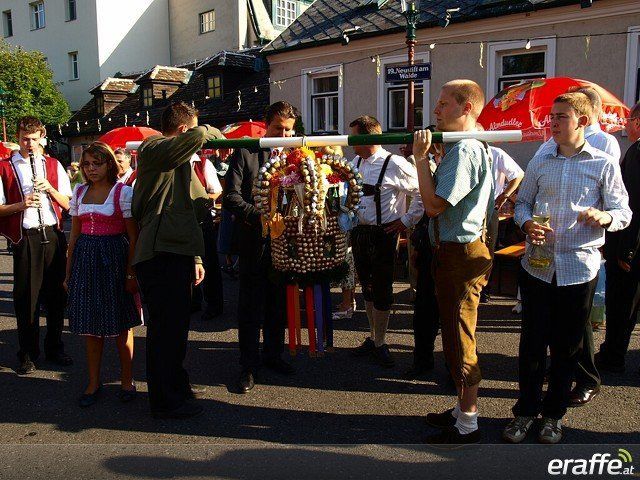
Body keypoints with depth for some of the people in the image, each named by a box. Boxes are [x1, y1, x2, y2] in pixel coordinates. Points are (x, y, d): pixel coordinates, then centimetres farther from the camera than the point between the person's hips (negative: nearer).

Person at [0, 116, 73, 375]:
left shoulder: (54, 165, 11)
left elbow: (68, 204, 8)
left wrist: (50, 189, -8)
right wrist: (21, 204, -17)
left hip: (53, 235, 2)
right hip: (25, 237, -2)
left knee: (56, 294, 8)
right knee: (26, 297, 3)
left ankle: (55, 349, 22)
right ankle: (27, 354, 16)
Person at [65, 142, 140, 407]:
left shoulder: (123, 191, -5)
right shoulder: (79, 192, 9)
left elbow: (133, 236, -7)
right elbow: (74, 234, 13)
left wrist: (131, 272, -12)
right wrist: (68, 272, 13)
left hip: (114, 257, -4)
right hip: (85, 258, 5)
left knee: (121, 324, 5)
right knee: (90, 325, 9)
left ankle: (127, 380, 20)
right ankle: (93, 383, 22)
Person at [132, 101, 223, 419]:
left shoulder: (179, 161, 23)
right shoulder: (153, 149, -7)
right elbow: (197, 136, -28)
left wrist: (195, 256, 22)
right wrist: (215, 134, -5)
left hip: (176, 253, 10)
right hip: (160, 254, -10)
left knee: (176, 323, 18)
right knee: (165, 326, -4)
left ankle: (176, 386, 33)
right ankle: (165, 401, 8)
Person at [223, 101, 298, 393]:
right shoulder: (245, 153, -2)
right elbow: (231, 197, -9)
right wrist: (261, 217, -20)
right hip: (254, 241, -3)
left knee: (278, 303, 14)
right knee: (251, 306, 4)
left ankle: (273, 355, 30)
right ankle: (249, 366, 15)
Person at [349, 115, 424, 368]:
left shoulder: (395, 164, -17)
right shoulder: (356, 162, 6)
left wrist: (407, 220, -11)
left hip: (383, 234, -7)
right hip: (359, 232, 7)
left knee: (381, 290, 3)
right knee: (367, 287, 16)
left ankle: (379, 343, 20)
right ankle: (372, 337, 31)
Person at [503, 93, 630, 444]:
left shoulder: (604, 164, 0)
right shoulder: (539, 162, 8)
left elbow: (624, 213, 0)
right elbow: (522, 202, 13)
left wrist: (604, 217, -23)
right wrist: (527, 224, -9)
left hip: (578, 267, -2)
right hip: (537, 266, 2)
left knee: (567, 346, 10)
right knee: (532, 342, 7)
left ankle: (554, 413, 27)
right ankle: (526, 409, 24)